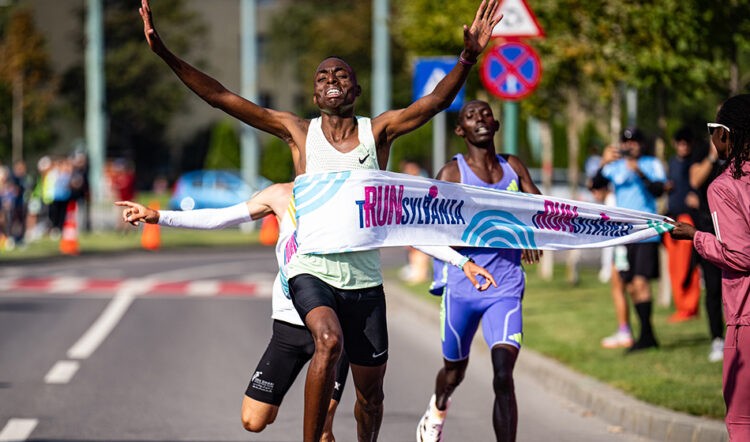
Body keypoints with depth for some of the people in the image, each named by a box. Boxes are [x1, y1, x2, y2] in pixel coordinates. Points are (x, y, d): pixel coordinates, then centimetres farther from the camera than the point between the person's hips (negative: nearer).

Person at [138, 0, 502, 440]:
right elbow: (221, 97, -4)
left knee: (371, 393, 10)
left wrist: (469, 56, -28)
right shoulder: (299, 131, 0)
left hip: (365, 282, 2)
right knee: (330, 342, -33)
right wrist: (165, 53, -12)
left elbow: (435, 101, -12)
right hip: (312, 272, -2)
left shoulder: (378, 132, 1)